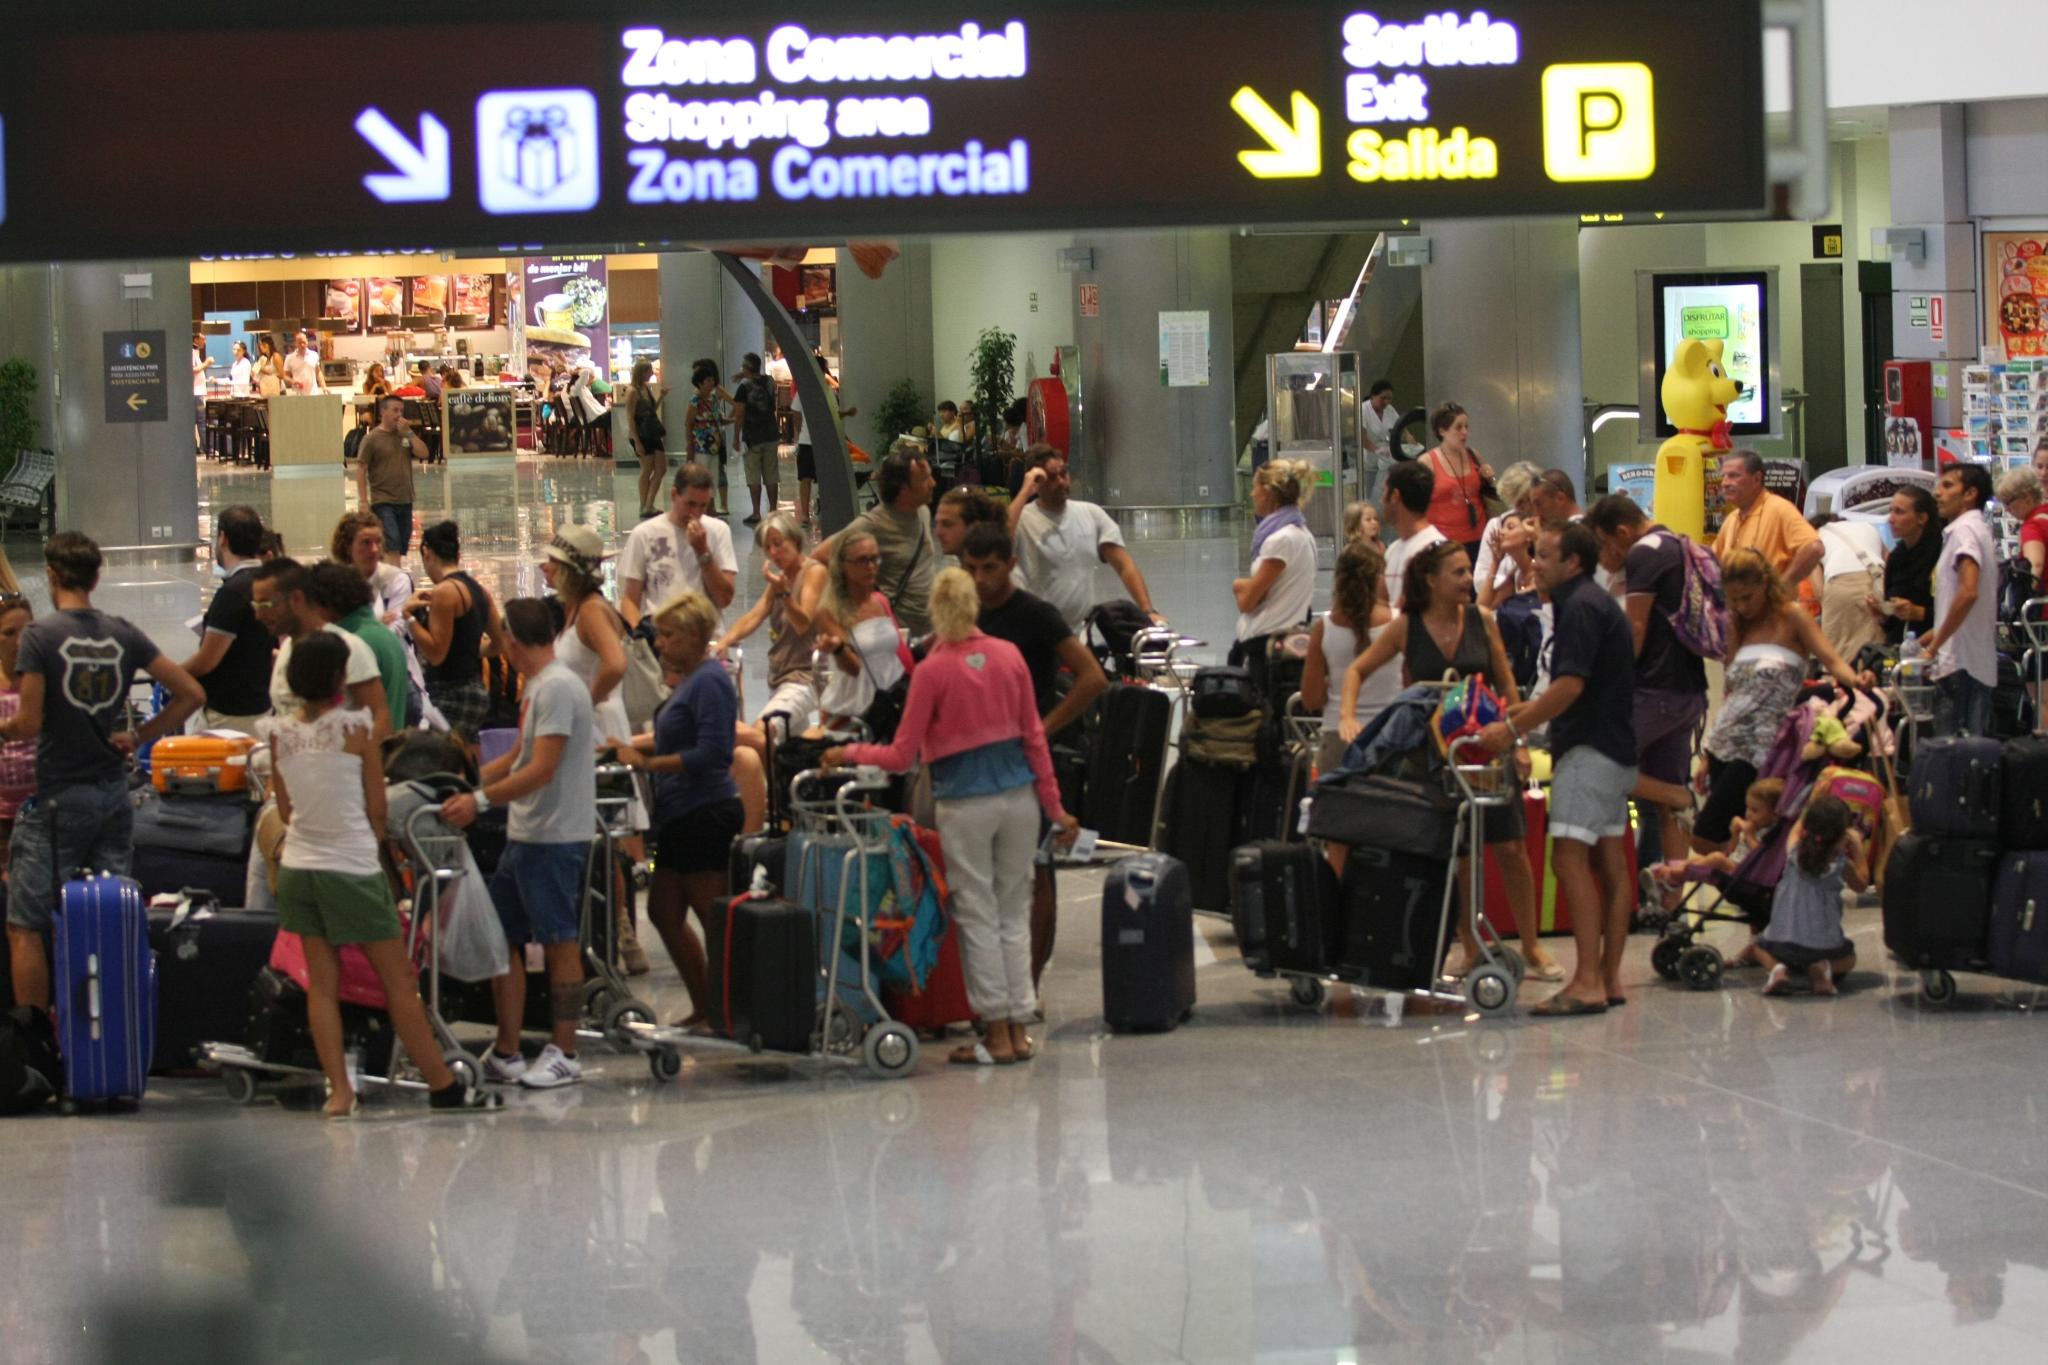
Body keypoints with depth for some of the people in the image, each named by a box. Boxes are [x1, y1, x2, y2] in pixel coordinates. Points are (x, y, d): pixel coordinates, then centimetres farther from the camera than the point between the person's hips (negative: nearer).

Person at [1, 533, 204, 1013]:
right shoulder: (123, 635, 3)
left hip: (58, 798, -5)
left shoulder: (40, 636, -11)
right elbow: (191, 693, 4)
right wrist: (139, 736, 9)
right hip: (114, 794, 5)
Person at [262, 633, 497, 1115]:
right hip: (353, 867, -4)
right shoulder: (355, 727, -11)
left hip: (299, 868, 4)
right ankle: (444, 1087, 10)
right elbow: (377, 810, -4)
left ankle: (339, 1090, 1)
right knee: (399, 981, 4)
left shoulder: (278, 733, 1)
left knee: (321, 984, 8)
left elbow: (285, 810, 10)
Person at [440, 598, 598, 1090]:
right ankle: (505, 1054, 15)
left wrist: (481, 800, -24)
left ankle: (564, 1055, 4)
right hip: (525, 836, 10)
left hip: (555, 837, -10)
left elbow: (541, 771, -22)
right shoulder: (538, 686, 16)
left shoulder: (558, 688, -16)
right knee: (503, 936, 10)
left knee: (560, 941, -2)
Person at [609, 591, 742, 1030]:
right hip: (681, 814, 11)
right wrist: (635, 744, 8)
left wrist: (648, 763, -20)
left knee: (715, 920, -4)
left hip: (706, 812, -11)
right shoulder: (689, 679, 15)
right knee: (664, 913, 14)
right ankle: (705, 1009, 22)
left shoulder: (709, 682, -16)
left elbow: (710, 754, -23)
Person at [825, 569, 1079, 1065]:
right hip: (1019, 794, 4)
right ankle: (1019, 1031, 12)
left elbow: (902, 756, -7)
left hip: (966, 802, -4)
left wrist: (848, 753, 9)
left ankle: (998, 1035, 6)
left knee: (979, 916, 4)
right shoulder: (1010, 656, 2)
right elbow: (1034, 736, 6)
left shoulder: (932, 670, -9)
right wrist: (1055, 808, 12)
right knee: (1014, 912, 11)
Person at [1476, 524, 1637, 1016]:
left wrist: (1514, 727, -15)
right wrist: (1530, 710, 21)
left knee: (1570, 858, -14)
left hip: (1589, 748, -11)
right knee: (1610, 864, 9)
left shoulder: (1581, 607, -14)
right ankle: (1609, 979, 10)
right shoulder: (1599, 603, 18)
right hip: (1613, 748, 11)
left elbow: (1571, 686, -21)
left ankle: (1587, 982, -18)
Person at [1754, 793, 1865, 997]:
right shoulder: (1842, 865, -8)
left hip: (1781, 941, 1)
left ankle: (1778, 968, -1)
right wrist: (1858, 851, 11)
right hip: (1824, 945, -1)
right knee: (1848, 959, 30)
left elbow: (1799, 825, 19)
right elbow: (1860, 885, 12)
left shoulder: (1795, 851, -3)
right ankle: (1823, 968, -4)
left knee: (1762, 947, 33)